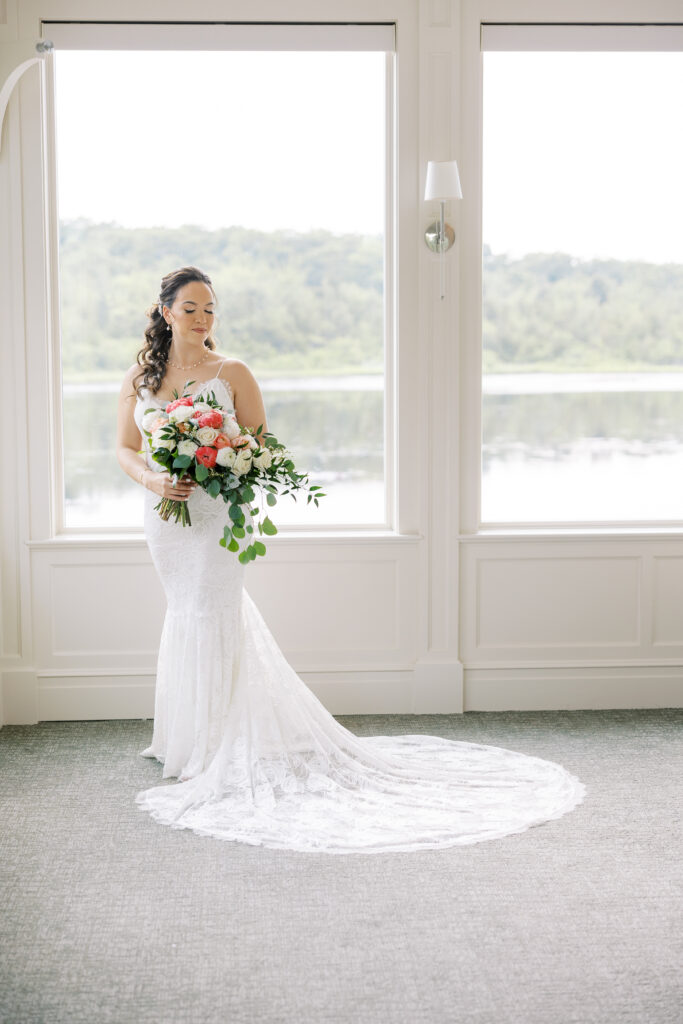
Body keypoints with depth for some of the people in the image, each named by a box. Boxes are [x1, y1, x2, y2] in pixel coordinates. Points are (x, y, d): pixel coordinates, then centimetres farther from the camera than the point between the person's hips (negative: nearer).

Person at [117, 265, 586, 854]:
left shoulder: (232, 374, -3)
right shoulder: (140, 378, 7)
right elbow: (126, 449, 8)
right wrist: (153, 480, -12)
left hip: (216, 513, -4)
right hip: (165, 515, 4)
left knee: (210, 619, -6)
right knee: (187, 614, 14)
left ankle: (215, 754, 2)